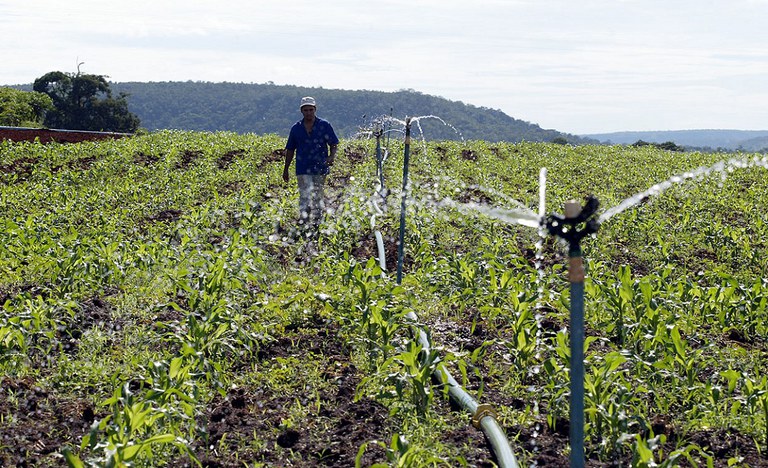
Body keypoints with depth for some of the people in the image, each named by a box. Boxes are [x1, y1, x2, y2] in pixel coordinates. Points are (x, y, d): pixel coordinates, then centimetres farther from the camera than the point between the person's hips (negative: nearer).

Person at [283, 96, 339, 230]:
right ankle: (303, 222, -13)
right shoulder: (296, 128, 7)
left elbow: (334, 144, 5)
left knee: (318, 196, 10)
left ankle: (317, 221, 22)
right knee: (305, 197, -11)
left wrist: (331, 156, -16)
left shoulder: (325, 125, 2)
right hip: (303, 169, 0)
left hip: (320, 168, 0)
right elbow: (290, 150, 14)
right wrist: (286, 169, 14)